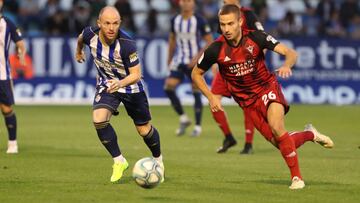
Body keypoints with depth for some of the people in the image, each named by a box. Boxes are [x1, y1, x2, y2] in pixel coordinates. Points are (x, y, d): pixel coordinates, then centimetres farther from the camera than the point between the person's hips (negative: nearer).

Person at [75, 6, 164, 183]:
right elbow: (80, 38, 6)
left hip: (130, 86, -2)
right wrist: (79, 51, 27)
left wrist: (121, 83, -49)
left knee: (144, 130, 8)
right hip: (106, 85, 2)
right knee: (99, 120, -23)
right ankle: (119, 161, -3)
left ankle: (158, 160, 40)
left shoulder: (126, 44, -33)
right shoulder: (90, 35, -21)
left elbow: (136, 74, -29)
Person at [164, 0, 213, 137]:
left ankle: (198, 126, 10)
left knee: (196, 93, -1)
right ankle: (183, 119, 3)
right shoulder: (175, 20, 3)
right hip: (178, 61, 4)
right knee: (168, 87, -12)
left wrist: (197, 57, -17)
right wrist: (169, 58, 18)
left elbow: (209, 42, -8)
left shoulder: (199, 21, -10)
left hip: (194, 62, -4)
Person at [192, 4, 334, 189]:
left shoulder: (255, 38, -15)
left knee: (276, 126, -30)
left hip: (267, 88, -2)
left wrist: (287, 66, -40)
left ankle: (296, 177, -18)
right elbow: (196, 74, 4)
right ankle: (310, 134, 28)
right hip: (247, 101, 2)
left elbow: (290, 53, -17)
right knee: (280, 143, -5)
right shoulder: (216, 50, -13)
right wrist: (211, 97, -8)